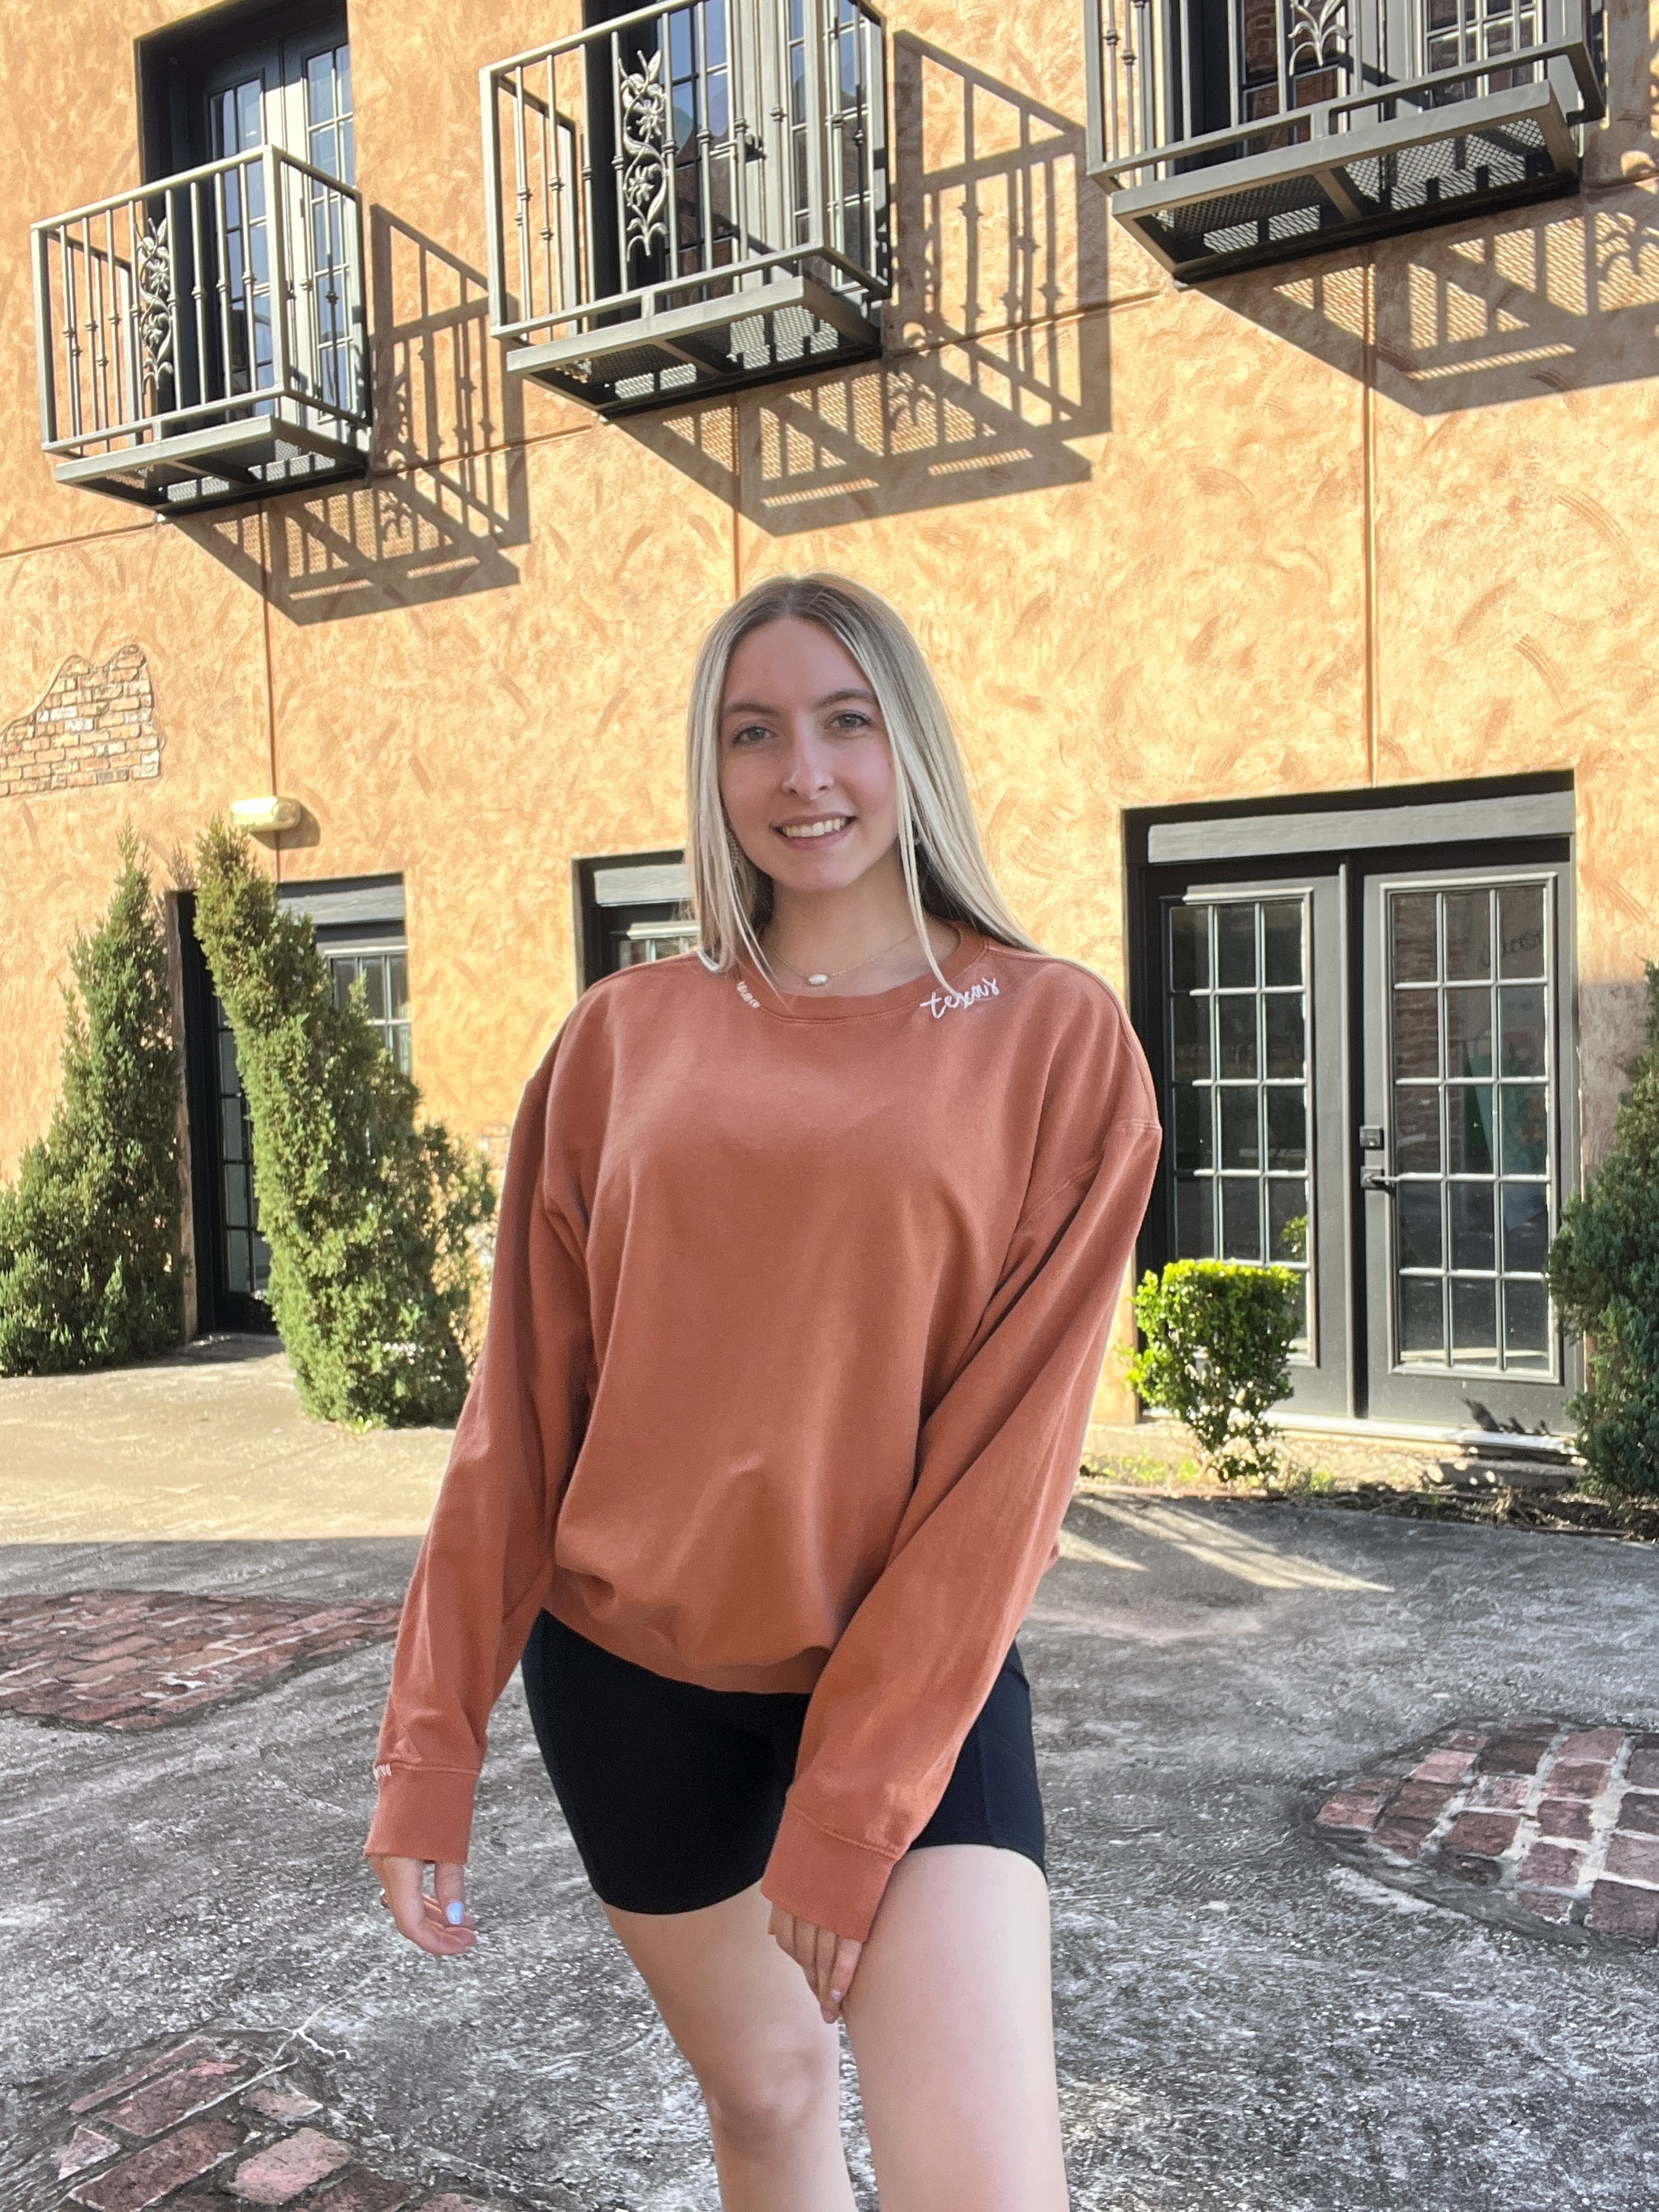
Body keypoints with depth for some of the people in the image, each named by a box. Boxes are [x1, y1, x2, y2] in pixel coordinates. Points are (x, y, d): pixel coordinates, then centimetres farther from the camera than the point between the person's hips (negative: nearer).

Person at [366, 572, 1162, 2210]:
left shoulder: (1055, 1035, -8)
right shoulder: (625, 1037, -1)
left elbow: (1012, 1437, -11)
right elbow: (522, 1401, 1)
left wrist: (855, 1801, -13)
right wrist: (433, 1737, -1)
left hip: (922, 1666, -2)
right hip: (630, 1669, 2)